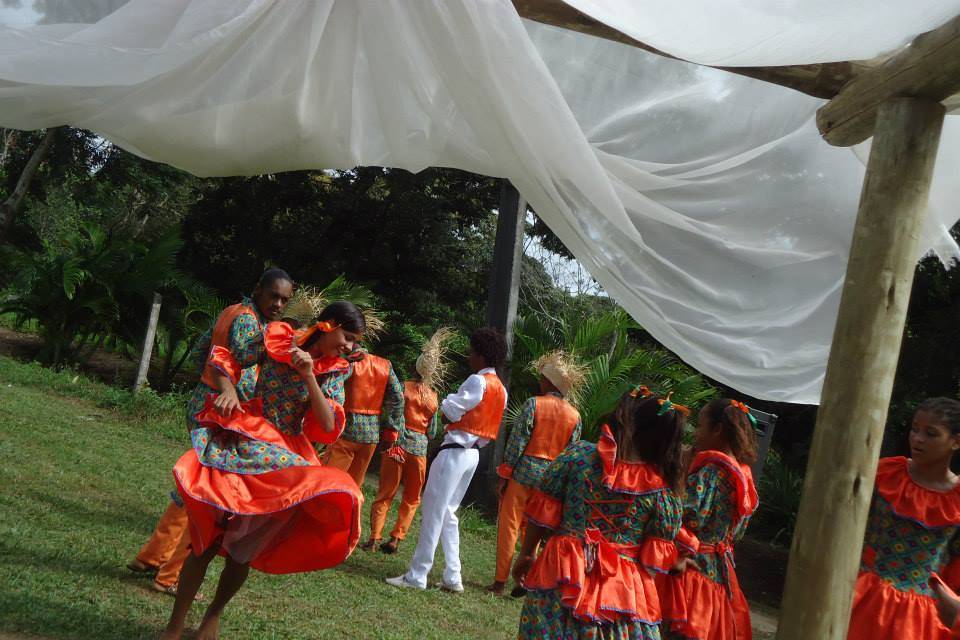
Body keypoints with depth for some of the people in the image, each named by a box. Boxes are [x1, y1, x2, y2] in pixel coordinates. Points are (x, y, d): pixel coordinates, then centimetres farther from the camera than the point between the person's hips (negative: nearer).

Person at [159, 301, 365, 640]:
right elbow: (225, 358, 6)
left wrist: (309, 376, -17)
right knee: (206, 542, -5)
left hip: (283, 462, 3)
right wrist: (228, 390, -13)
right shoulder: (276, 341, -3)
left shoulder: (336, 372, 3)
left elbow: (329, 428, -7)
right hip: (240, 447, -3)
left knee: (244, 550, 5)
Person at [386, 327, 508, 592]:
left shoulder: (477, 381, -14)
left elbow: (450, 410, -16)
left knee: (433, 513, -4)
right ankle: (453, 577, 16)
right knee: (448, 514, 16)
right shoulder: (501, 389, 13)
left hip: (455, 451, -9)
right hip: (474, 454, 9)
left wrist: (448, 400, 3)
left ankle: (417, 575, 0)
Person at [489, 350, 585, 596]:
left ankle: (500, 582, 6)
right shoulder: (575, 416, 4)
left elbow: (517, 441, -10)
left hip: (524, 471, -4)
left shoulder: (533, 404, -8)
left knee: (508, 527, 4)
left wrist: (504, 475, -4)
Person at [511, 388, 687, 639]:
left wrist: (527, 554, 13)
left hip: (564, 579, 0)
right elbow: (657, 559, -3)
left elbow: (541, 513, -1)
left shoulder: (579, 454, -8)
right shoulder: (665, 490, -8)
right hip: (624, 592, 0)